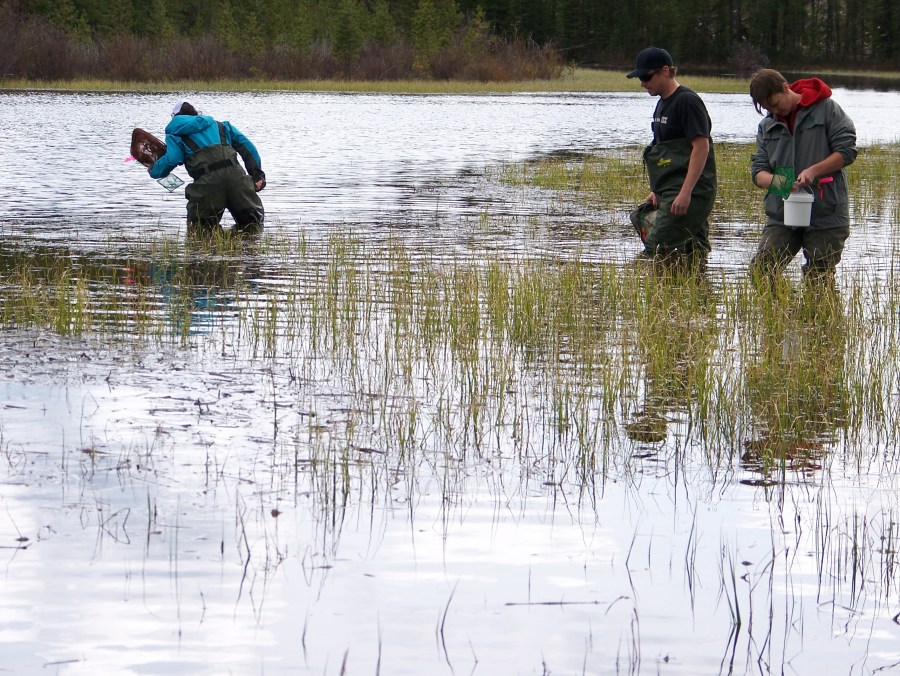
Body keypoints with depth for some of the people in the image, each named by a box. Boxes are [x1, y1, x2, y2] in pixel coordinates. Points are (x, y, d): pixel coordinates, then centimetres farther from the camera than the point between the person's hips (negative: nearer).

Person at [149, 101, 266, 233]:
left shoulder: (175, 134, 18)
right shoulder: (221, 126, 30)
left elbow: (170, 161, 1)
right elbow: (246, 147, 22)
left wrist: (153, 169, 21)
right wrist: (257, 175, 18)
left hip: (207, 181, -3)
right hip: (235, 174, 3)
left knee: (197, 227, 14)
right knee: (254, 223, 14)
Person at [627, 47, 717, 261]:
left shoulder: (687, 101, -12)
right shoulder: (663, 103, 19)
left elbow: (701, 147, -18)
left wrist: (685, 193, -24)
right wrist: (657, 191, 20)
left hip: (692, 193, -10)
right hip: (668, 192, 10)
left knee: (657, 247, -17)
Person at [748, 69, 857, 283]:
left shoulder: (825, 109, -1)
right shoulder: (767, 126, 12)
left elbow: (847, 150, -4)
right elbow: (758, 171, 8)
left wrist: (813, 171, -18)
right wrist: (774, 180, -17)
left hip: (826, 215, -4)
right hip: (781, 215, 4)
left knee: (819, 281, 0)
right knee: (760, 271, -11)